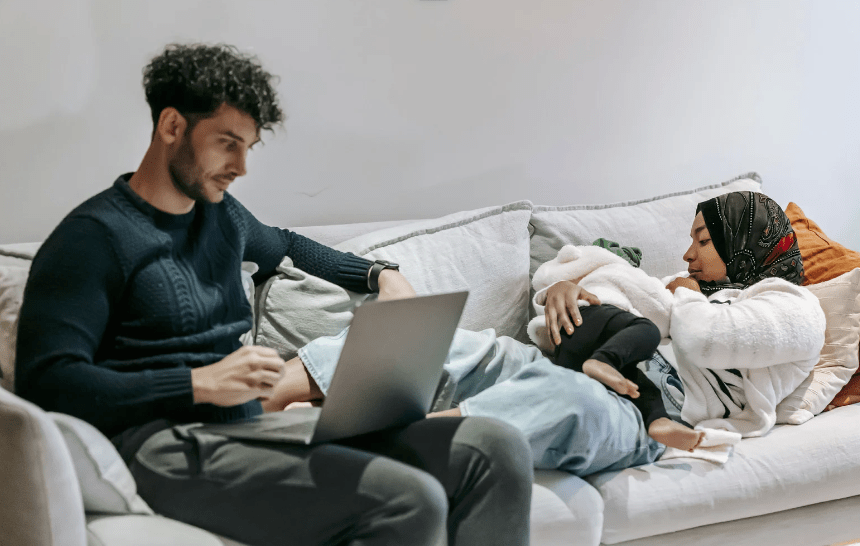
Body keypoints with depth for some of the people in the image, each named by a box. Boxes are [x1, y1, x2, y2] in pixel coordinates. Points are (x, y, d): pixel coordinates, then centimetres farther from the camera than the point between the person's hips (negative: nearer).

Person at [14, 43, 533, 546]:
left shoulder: (221, 214, 22)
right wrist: (201, 383, -19)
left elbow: (283, 246, 46)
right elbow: (47, 380, -13)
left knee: (496, 448, -13)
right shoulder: (95, 235, -2)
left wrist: (381, 274, 29)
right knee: (408, 501, -32)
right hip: (170, 446, -8)